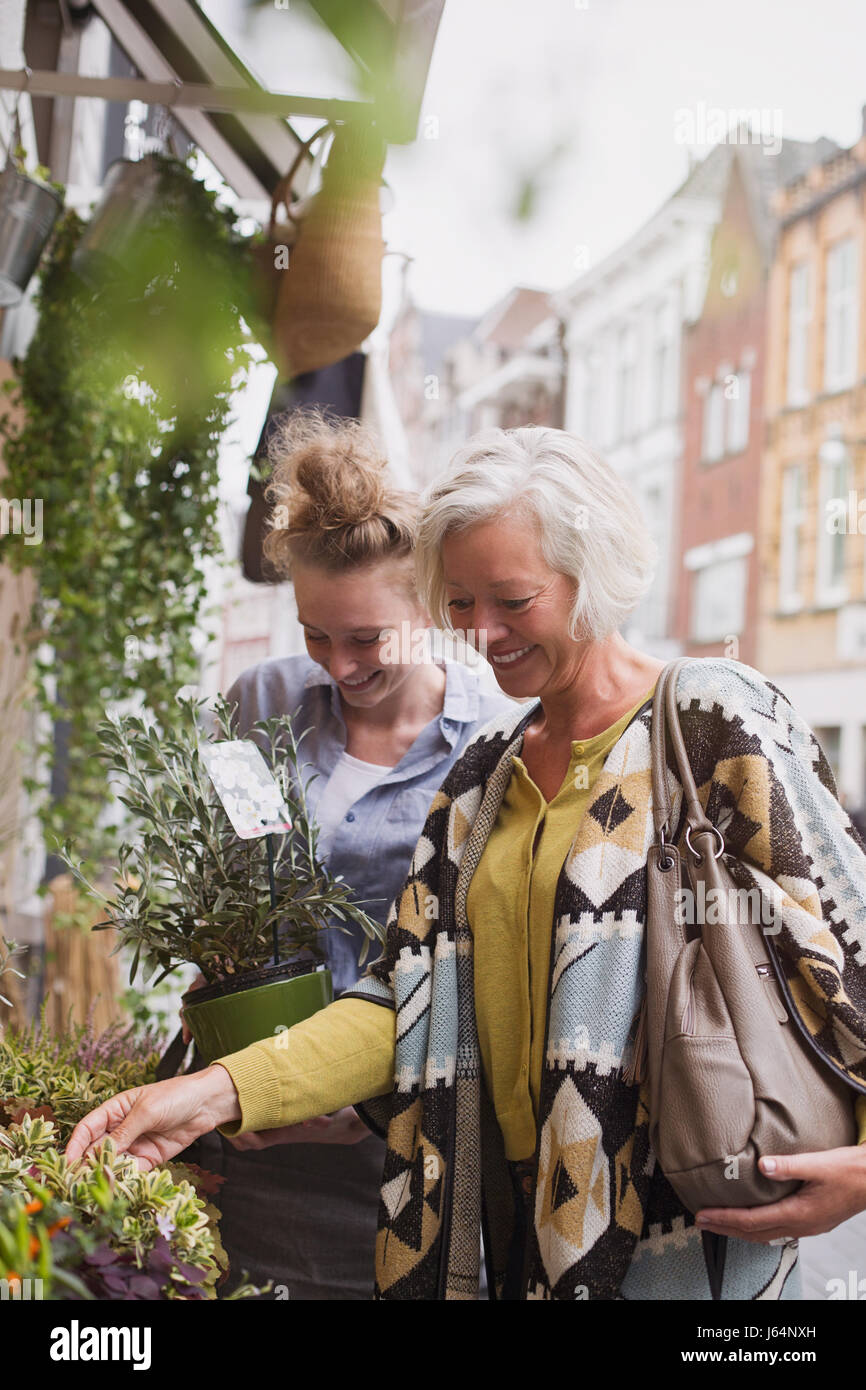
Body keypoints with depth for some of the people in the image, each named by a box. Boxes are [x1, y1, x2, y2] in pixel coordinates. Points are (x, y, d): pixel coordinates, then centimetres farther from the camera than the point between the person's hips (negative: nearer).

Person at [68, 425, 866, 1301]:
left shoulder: (712, 721, -10)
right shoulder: (483, 773, 8)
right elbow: (411, 997, 2)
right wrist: (223, 1090, -9)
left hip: (688, 1231, -5)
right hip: (521, 1217, 6)